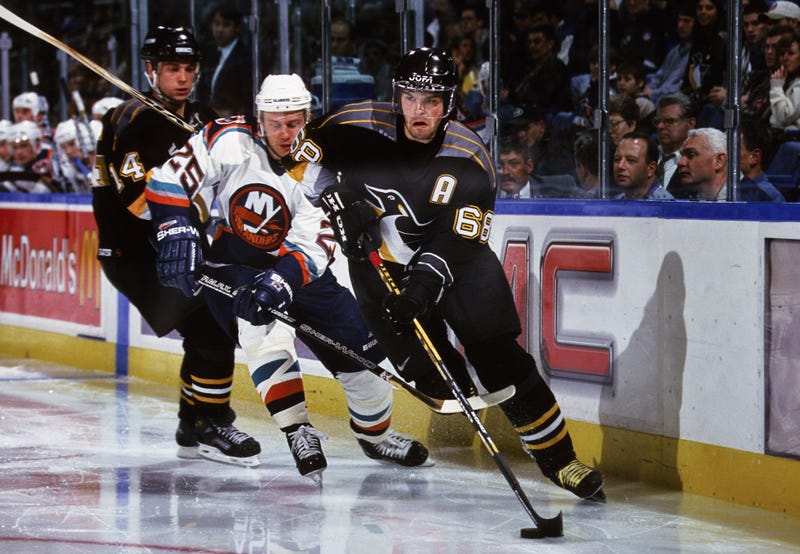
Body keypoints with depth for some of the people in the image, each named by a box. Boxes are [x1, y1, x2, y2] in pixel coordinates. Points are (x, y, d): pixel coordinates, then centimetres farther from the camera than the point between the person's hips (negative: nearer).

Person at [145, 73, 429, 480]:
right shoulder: (232, 142, -20)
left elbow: (314, 246, -23)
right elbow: (171, 178, -20)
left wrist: (280, 280, -40)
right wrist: (177, 233, -33)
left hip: (295, 266, 3)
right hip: (231, 262, -3)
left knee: (358, 344, 0)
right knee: (262, 326, -33)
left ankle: (375, 434, 26)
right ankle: (298, 431, -21)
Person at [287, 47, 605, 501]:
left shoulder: (470, 161, -19)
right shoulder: (363, 127, -16)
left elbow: (456, 243, -23)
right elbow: (302, 149, -6)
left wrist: (423, 285, -38)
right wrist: (336, 197, -20)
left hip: (455, 259, -1)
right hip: (380, 263, 1)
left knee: (500, 358, -9)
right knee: (430, 371, -12)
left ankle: (559, 458, -1)